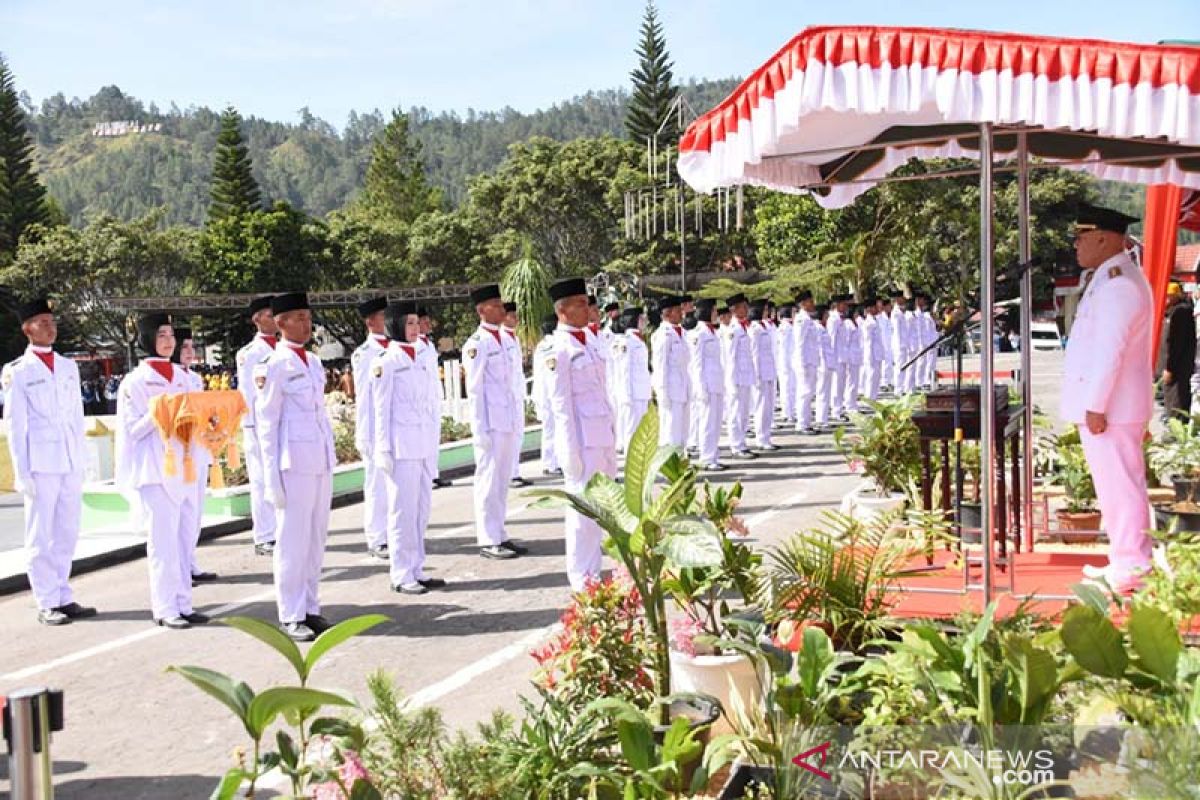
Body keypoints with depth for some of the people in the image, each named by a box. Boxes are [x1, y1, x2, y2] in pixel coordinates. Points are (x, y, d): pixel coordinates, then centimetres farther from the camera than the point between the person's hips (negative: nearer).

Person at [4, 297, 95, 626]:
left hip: (70, 464, 5)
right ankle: (46, 604, 5)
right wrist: (21, 472, -8)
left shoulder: (68, 367, 13)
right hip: (40, 465, -5)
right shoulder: (17, 372, -2)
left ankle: (63, 598, 17)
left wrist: (81, 461, 11)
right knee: (40, 537, 0)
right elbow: (15, 425, -3)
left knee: (66, 534, 9)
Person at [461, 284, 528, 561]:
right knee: (488, 481, -2)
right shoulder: (476, 344, -11)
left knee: (502, 481, 12)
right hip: (490, 422, -8)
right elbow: (474, 390, -12)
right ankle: (488, 541, 4)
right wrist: (480, 429, -14)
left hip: (508, 421, 8)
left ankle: (499, 535, 20)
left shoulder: (504, 339, 13)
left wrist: (518, 418, 15)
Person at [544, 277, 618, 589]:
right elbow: (561, 405, -13)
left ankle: (593, 572, 22)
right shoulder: (558, 350, -11)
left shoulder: (589, 341, 14)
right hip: (582, 438, -8)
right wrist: (571, 451, -15)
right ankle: (582, 577, 9)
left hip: (604, 434, 8)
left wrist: (613, 434, 16)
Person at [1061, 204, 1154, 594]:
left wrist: (1096, 406, -22)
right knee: (1115, 484, 15)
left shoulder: (1118, 283, -17)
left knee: (1119, 484, -5)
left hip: (1110, 408, -11)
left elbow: (1110, 350, -22)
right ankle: (1124, 561, 23)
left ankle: (1131, 569, 0)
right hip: (1100, 404, 11)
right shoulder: (1110, 279, 17)